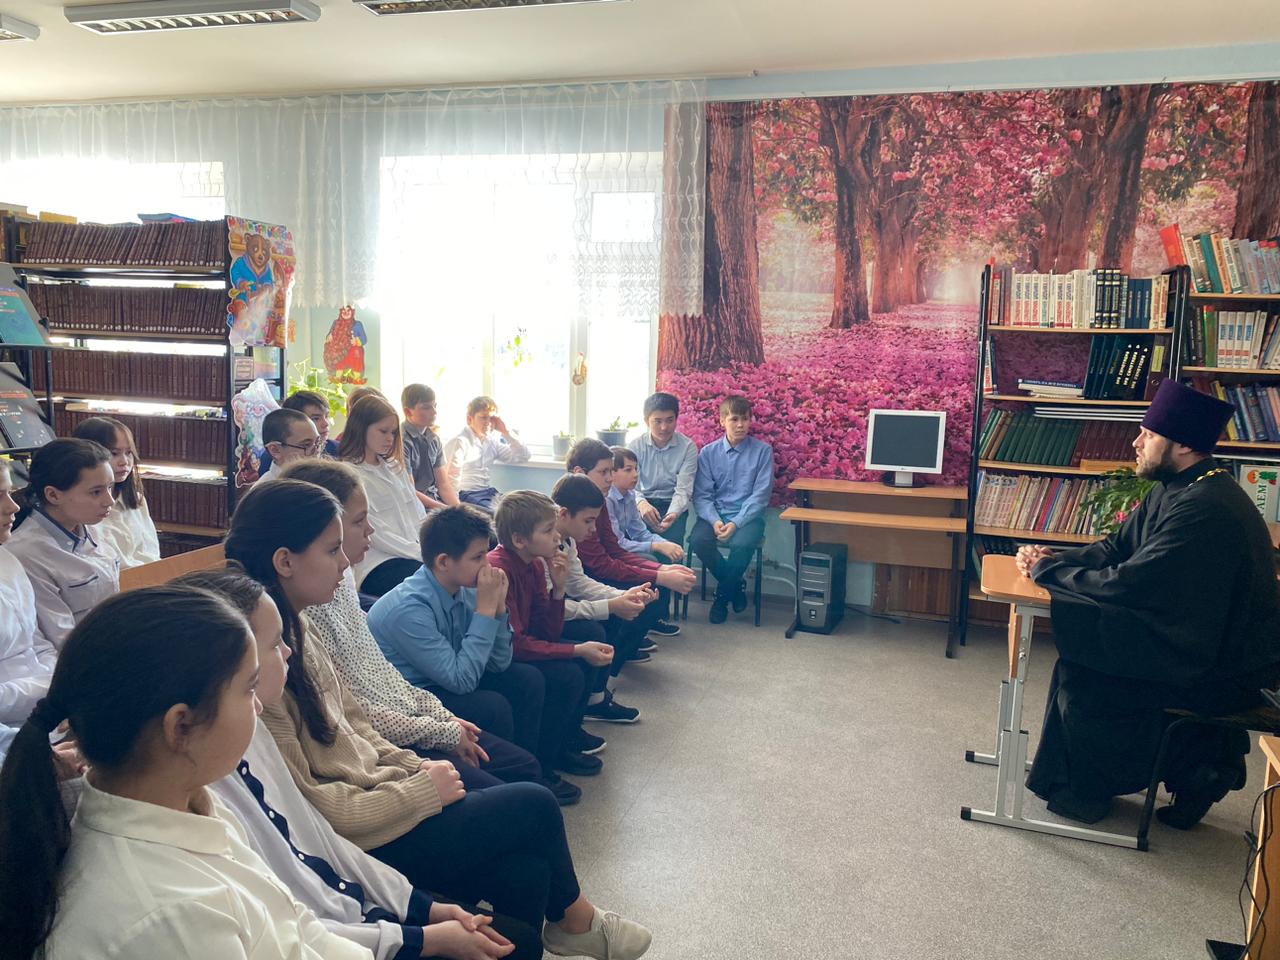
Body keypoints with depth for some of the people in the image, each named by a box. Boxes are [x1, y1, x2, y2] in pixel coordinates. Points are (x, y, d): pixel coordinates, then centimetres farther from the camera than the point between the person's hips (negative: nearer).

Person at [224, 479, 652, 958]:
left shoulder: (295, 629, 4)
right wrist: (423, 789, -15)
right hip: (355, 845, -8)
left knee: (526, 872, -6)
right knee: (534, 804, -2)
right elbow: (306, 808, -23)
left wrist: (419, 768, -1)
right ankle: (573, 917, 25)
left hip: (370, 790, 8)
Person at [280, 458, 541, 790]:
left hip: (410, 718, 9)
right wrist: (443, 732, -12)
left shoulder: (342, 578, 5)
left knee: (525, 766, 11)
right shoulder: (303, 612, -24)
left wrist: (442, 714, 6)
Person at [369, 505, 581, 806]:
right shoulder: (408, 609, -30)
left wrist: (498, 608, -16)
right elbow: (461, 679, -29)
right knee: (493, 707, -26)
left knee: (528, 679, 0)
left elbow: (499, 664, -1)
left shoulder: (464, 590, -7)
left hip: (447, 682, 8)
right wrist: (484, 610, -28)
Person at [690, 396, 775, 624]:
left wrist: (736, 523, -17)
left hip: (748, 516, -2)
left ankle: (722, 596, -3)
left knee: (741, 544, -33)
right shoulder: (708, 453, 4)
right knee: (698, 540, -28)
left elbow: (760, 495, -6)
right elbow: (701, 495, 0)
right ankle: (736, 585, -1)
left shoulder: (763, 451, -1)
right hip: (714, 514, 2)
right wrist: (715, 521, -18)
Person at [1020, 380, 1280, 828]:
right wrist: (1054, 558, -7)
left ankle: (1090, 790, 13)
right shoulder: (1176, 487, 5)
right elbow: (1117, 547, 10)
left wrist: (1047, 571, -16)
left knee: (1083, 678, -12)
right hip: (1199, 638, 10)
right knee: (1082, 653, 2)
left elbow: (1128, 585, -29)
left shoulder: (1206, 508, -28)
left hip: (1227, 670, -9)